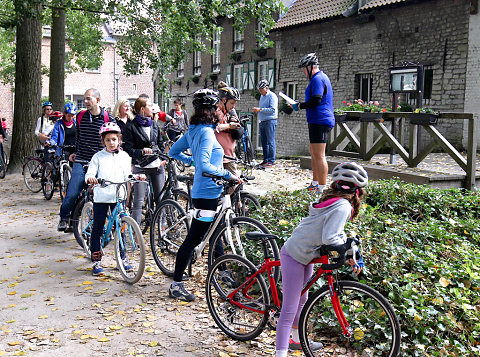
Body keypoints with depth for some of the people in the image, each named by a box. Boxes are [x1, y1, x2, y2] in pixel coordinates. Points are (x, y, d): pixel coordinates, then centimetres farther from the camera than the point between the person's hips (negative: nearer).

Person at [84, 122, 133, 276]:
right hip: (101, 197, -2)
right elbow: (89, 174, -5)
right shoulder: (98, 157, 1)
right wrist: (90, 178, -28)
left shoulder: (124, 156, 8)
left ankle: (123, 257, 21)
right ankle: (96, 261, 10)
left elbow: (127, 176, 8)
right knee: (97, 228, 2)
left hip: (118, 197, 2)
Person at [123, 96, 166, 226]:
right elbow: (128, 148, -8)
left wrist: (163, 158, 5)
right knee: (138, 201, -5)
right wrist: (141, 151, -24)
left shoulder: (154, 124, 13)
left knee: (160, 198, 6)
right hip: (140, 167, -4)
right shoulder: (131, 126, -3)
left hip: (157, 166, 4)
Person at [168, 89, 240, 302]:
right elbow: (205, 166, -30)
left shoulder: (193, 130, 9)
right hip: (207, 194, -10)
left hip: (205, 191, 10)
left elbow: (174, 152, 18)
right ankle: (176, 285, 3)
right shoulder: (207, 132, -20)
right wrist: (228, 174, -21)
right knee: (192, 240, -4)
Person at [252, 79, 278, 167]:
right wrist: (256, 109, 8)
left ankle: (271, 161, -7)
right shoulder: (262, 96, 20)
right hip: (262, 121, 9)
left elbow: (272, 109, -16)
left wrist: (260, 109, -18)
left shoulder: (272, 96, -6)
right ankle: (265, 160, 13)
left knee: (270, 142, -8)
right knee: (264, 142, 8)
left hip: (270, 121, -9)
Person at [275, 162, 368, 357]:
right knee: (290, 309, -7)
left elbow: (336, 231, 11)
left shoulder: (332, 200, 4)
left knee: (301, 300, 26)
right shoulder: (343, 207, -24)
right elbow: (330, 238, -31)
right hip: (295, 256, -10)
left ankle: (296, 340, 45)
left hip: (305, 255, 10)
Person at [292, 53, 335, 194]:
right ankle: (315, 184, 29)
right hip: (318, 121, 11)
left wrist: (300, 106, -10)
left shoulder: (317, 79, -13)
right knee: (314, 153, 19)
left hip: (319, 121, -11)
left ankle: (322, 188, -11)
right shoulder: (322, 77, 21)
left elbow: (316, 100, -23)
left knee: (319, 156, -11)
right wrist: (301, 105, 17)